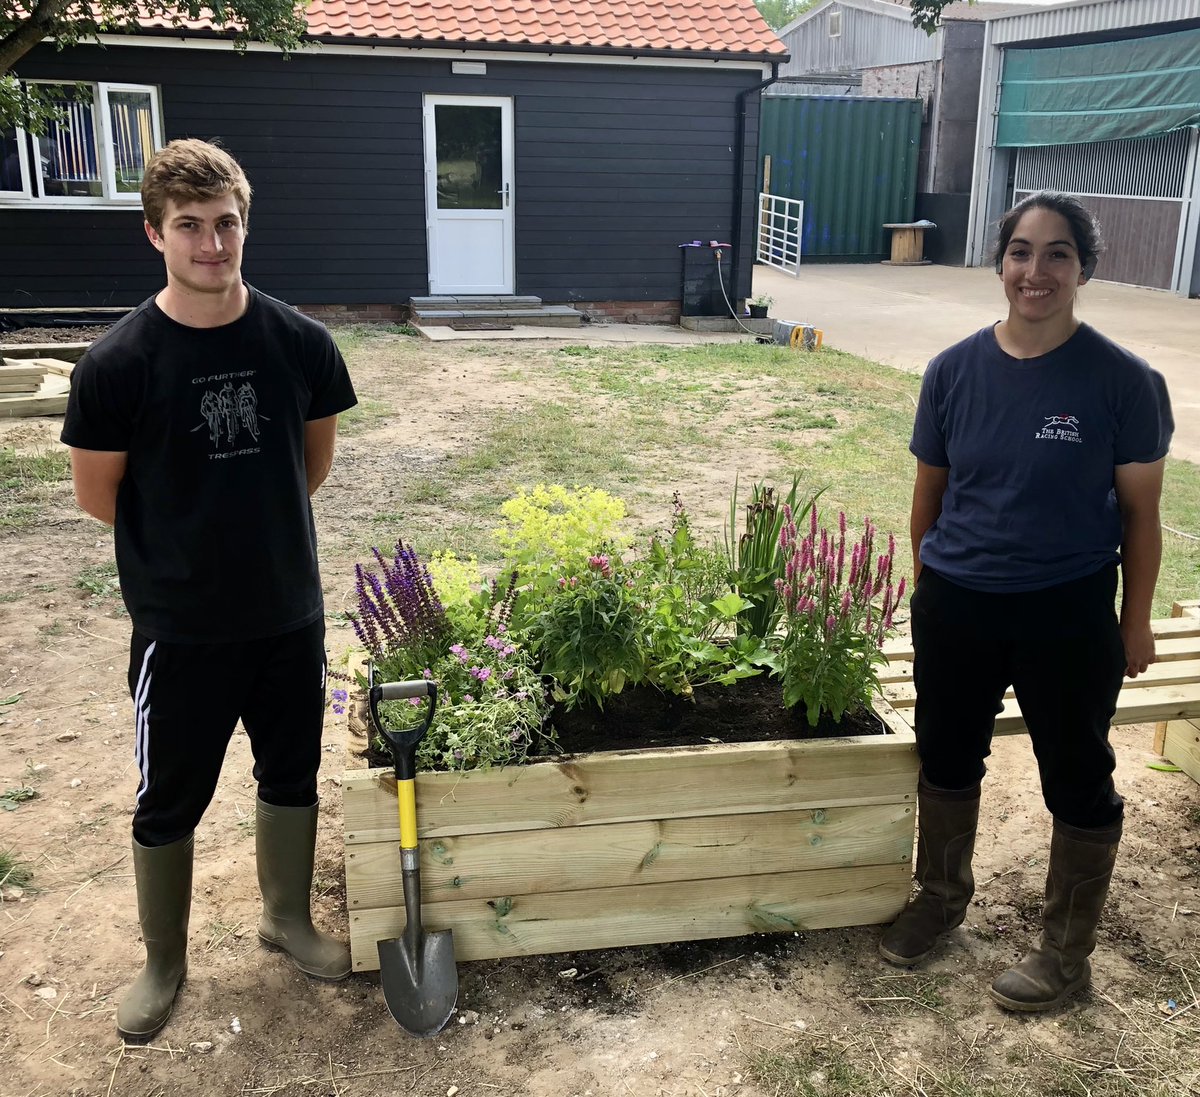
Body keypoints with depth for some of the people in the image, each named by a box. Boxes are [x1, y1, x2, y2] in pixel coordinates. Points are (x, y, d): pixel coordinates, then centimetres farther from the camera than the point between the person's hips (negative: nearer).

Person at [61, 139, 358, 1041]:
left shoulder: (300, 342, -7)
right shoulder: (116, 364, -15)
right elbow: (97, 494, -4)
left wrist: (253, 522, 8)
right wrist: (183, 545, 4)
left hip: (291, 613, 3)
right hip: (180, 627, -2)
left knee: (292, 773, 19)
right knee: (170, 798, 13)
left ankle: (288, 916, 43)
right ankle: (164, 961, 36)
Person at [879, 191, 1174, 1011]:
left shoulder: (1123, 382, -13)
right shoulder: (955, 370, -5)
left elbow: (1140, 512, -6)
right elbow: (930, 491, 5)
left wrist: (1135, 623, -2)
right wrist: (930, 586, 11)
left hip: (1069, 614, -3)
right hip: (955, 605, 3)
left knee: (1077, 779, 12)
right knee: (948, 757, 19)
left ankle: (1068, 951, 32)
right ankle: (944, 895, 44)